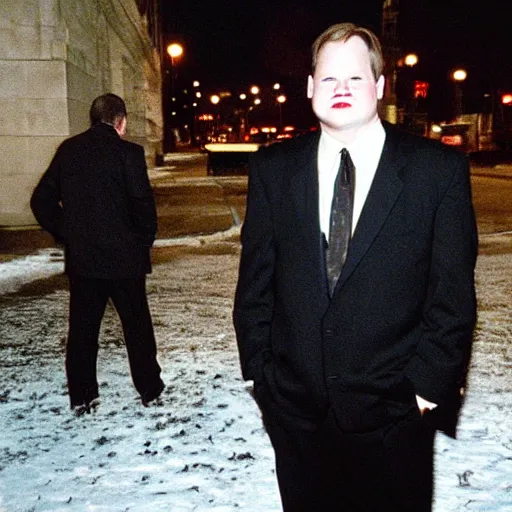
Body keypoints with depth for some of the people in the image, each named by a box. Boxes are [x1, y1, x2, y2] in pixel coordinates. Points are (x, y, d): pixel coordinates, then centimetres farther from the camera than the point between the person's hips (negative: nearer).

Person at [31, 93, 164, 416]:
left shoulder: (68, 150, 4)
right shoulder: (127, 152, -12)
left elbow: (42, 201, 6)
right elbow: (142, 203, -16)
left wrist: (65, 236, 13)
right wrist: (145, 241, 0)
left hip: (80, 257, 4)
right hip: (123, 256, -4)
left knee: (82, 328, 12)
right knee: (136, 324, 11)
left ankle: (82, 397, 20)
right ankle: (150, 389, 23)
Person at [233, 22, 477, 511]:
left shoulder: (438, 169, -5)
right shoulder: (273, 168, 2)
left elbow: (453, 291, -5)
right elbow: (255, 277, 4)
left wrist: (430, 384, -8)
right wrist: (259, 367, 2)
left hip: (394, 413, -2)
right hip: (294, 407, 2)